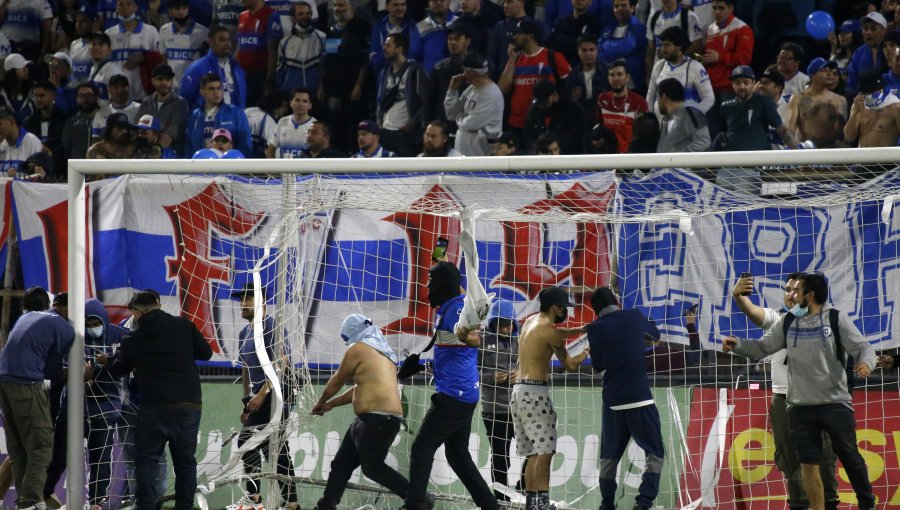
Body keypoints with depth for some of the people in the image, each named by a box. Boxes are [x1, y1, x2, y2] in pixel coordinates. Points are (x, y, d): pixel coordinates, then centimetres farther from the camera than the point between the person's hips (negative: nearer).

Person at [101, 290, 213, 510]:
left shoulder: (133, 339, 4)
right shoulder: (183, 326, 4)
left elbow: (118, 370, 20)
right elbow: (206, 352, 13)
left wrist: (108, 361, 42)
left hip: (155, 406, -2)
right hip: (190, 404, 2)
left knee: (147, 459, 6)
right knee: (185, 460, 11)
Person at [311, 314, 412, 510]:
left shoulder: (358, 349, -5)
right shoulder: (382, 351, 21)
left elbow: (337, 381, 6)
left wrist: (321, 402, 24)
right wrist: (331, 405, 33)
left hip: (377, 420, -10)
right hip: (368, 420, 10)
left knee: (373, 468, -5)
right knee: (341, 464, 13)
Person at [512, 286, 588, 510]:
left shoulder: (530, 321, 14)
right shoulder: (550, 331, -10)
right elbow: (570, 366, -5)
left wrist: (581, 330, 25)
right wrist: (588, 352, 11)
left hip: (518, 391, 9)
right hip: (535, 392, -9)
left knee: (533, 453, 11)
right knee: (544, 451, -13)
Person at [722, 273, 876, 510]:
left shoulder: (836, 319, -4)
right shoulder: (787, 322, 7)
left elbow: (863, 347, -6)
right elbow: (762, 348, 10)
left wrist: (866, 363, -28)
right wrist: (737, 344, -6)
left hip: (836, 404, -3)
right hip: (800, 406, 3)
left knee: (850, 457, 6)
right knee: (809, 463, 0)